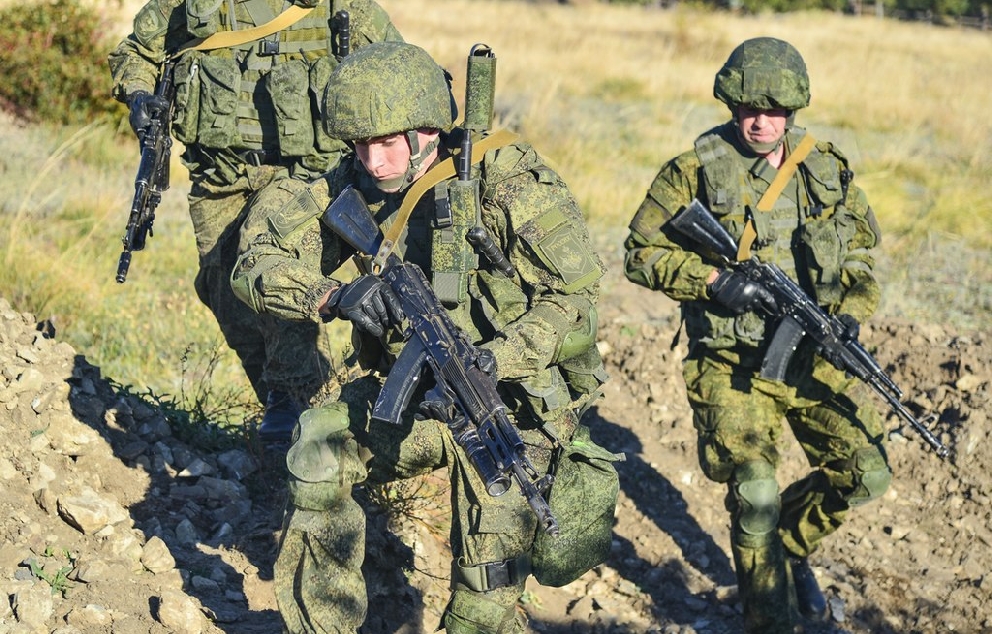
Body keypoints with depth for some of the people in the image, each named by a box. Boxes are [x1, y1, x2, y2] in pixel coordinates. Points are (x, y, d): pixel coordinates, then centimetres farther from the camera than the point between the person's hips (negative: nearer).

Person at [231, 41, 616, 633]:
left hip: (514, 399, -4)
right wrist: (335, 294, -29)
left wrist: (492, 359, -33)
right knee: (319, 446, -21)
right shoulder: (352, 188, -4)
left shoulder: (505, 180, -17)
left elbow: (573, 300, -18)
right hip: (402, 394, 4)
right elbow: (258, 263, -9)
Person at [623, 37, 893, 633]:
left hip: (815, 355, 4)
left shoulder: (828, 169, 4)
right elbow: (642, 253, -3)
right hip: (735, 362, -4)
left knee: (866, 474, -1)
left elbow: (862, 248, 14)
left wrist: (851, 312, -4)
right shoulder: (693, 173, -7)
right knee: (756, 493, -14)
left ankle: (791, 542, 29)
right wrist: (712, 279, -17)